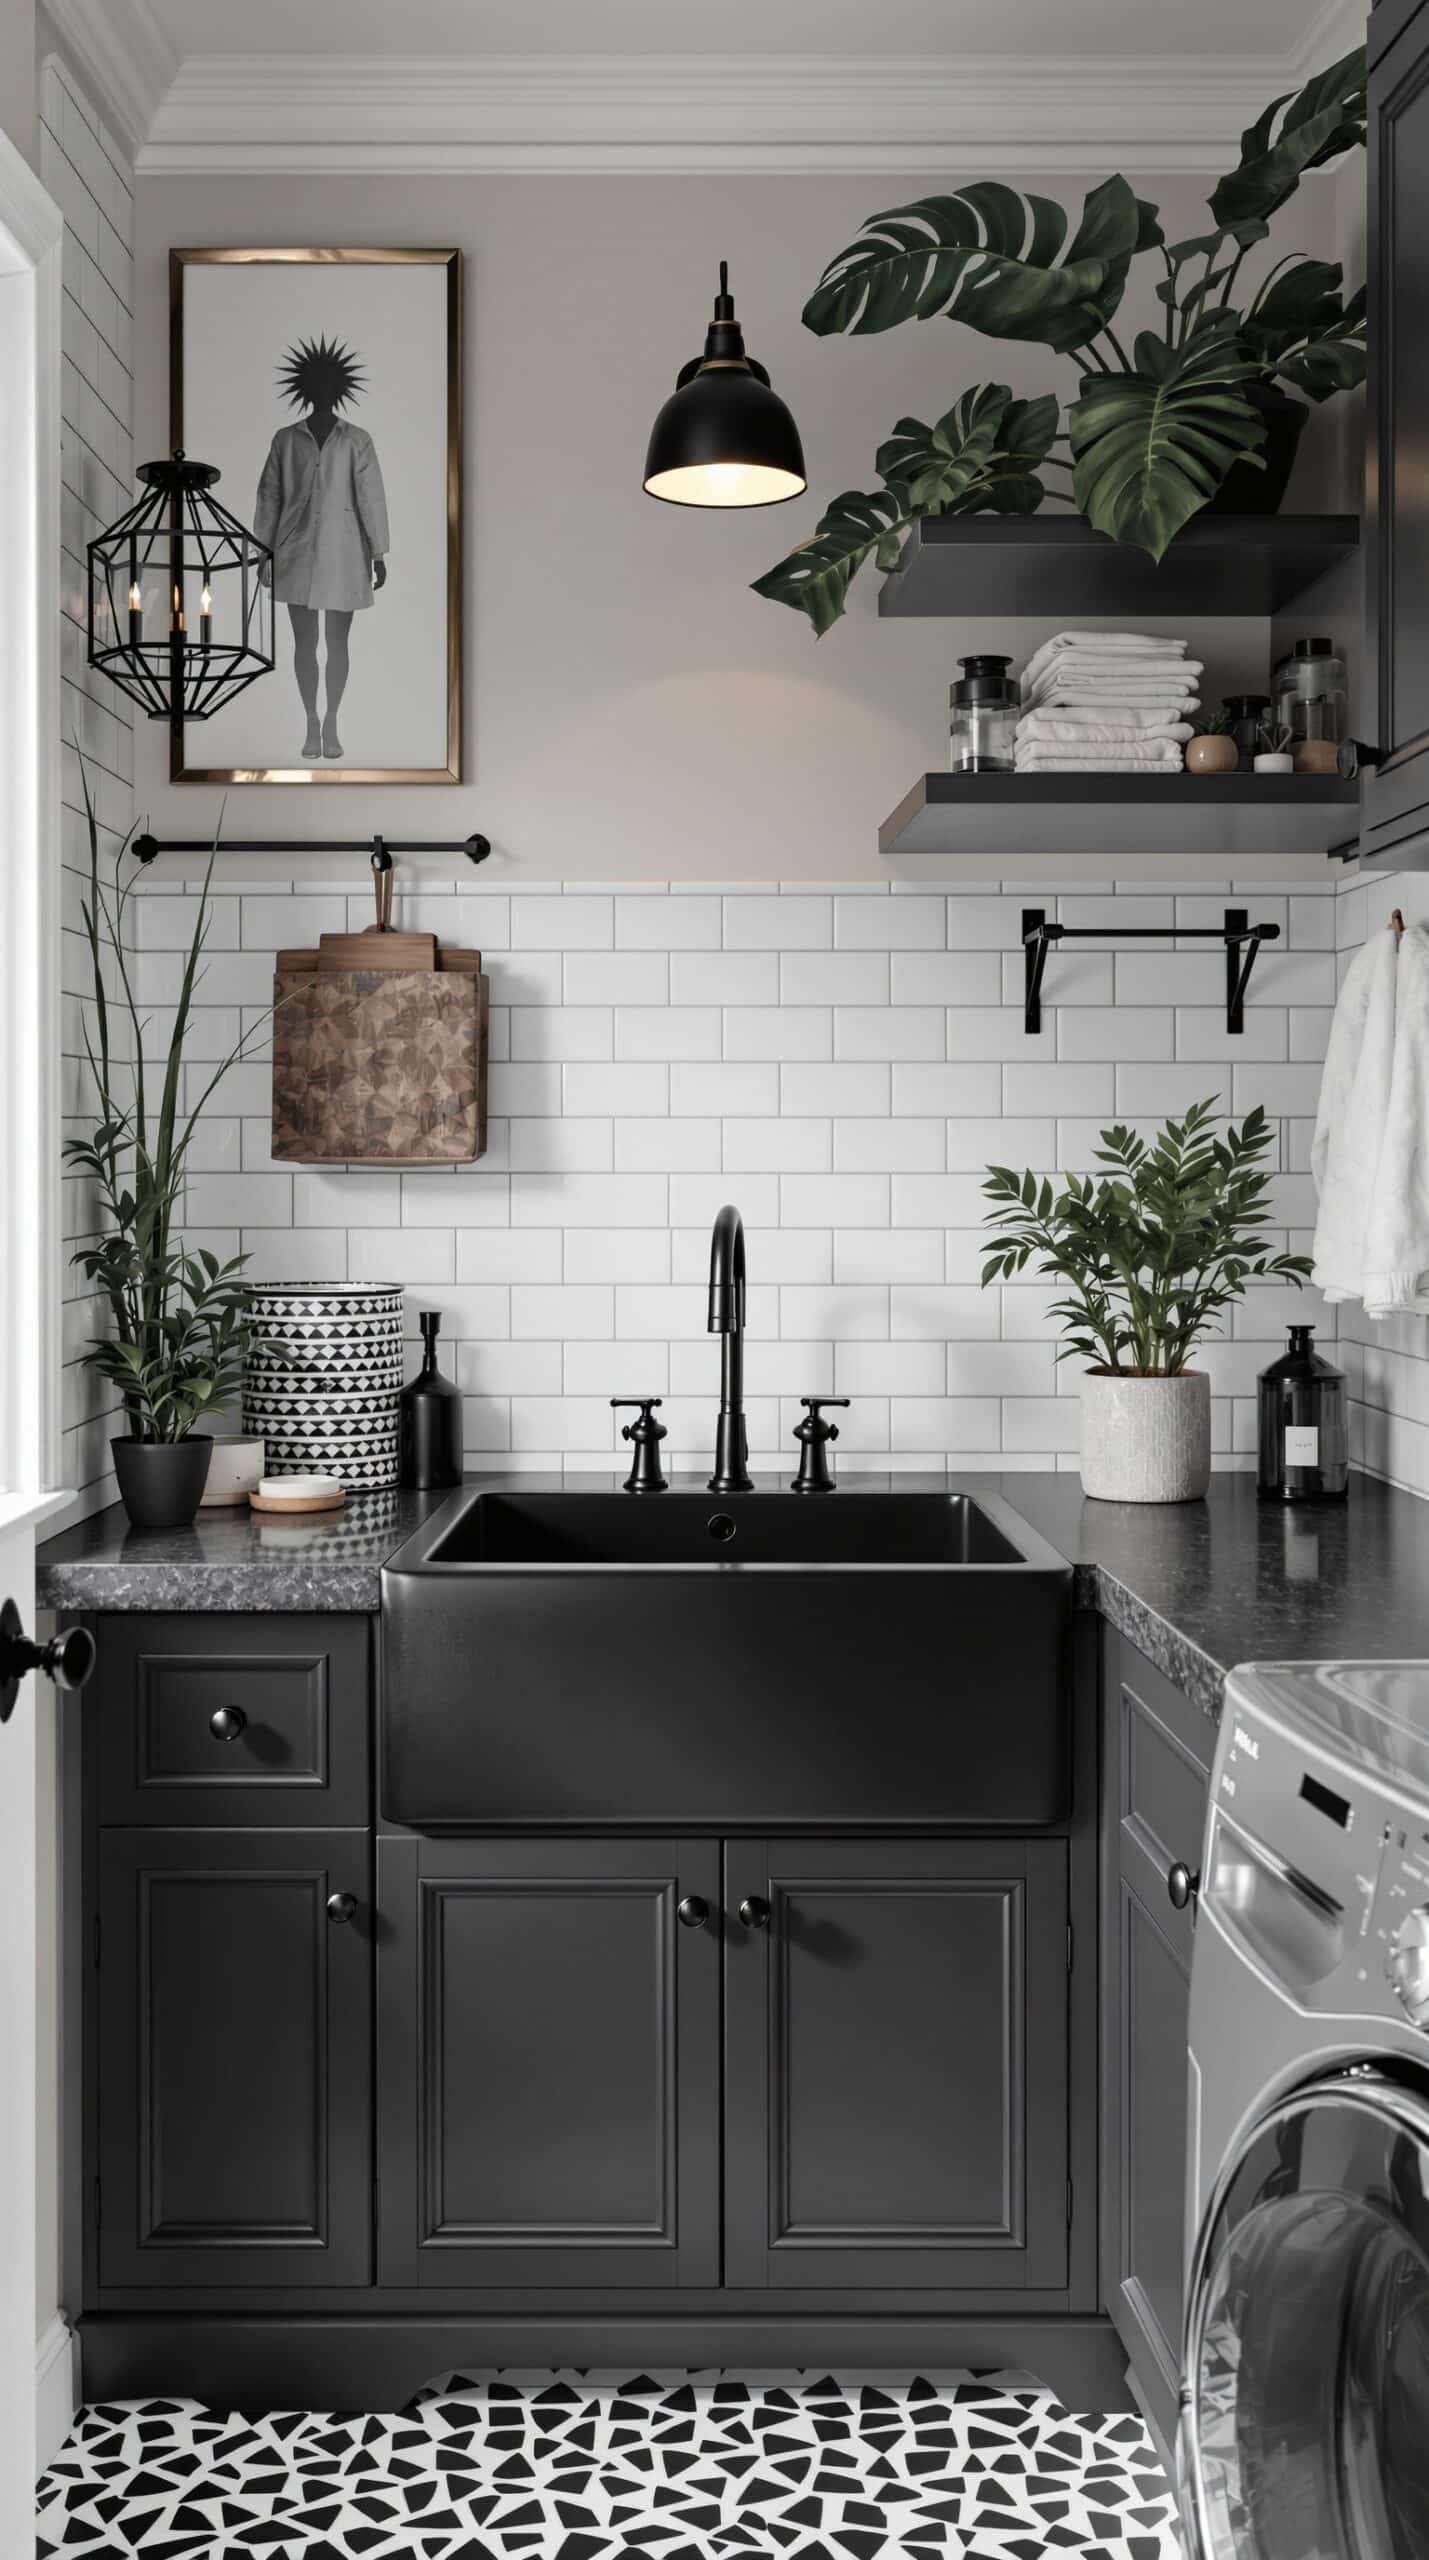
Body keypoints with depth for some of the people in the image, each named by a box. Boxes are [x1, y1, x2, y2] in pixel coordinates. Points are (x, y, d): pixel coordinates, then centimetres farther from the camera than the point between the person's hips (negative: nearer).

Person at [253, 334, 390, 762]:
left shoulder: (358, 441, -1)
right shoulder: (285, 439, 2)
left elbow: (371, 497, -4)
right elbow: (269, 497, 5)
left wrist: (379, 555, -7)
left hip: (343, 555, -1)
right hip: (298, 554, 1)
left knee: (337, 642, 5)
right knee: (304, 642, 2)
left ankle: (331, 723, 19)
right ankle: (311, 724, 13)